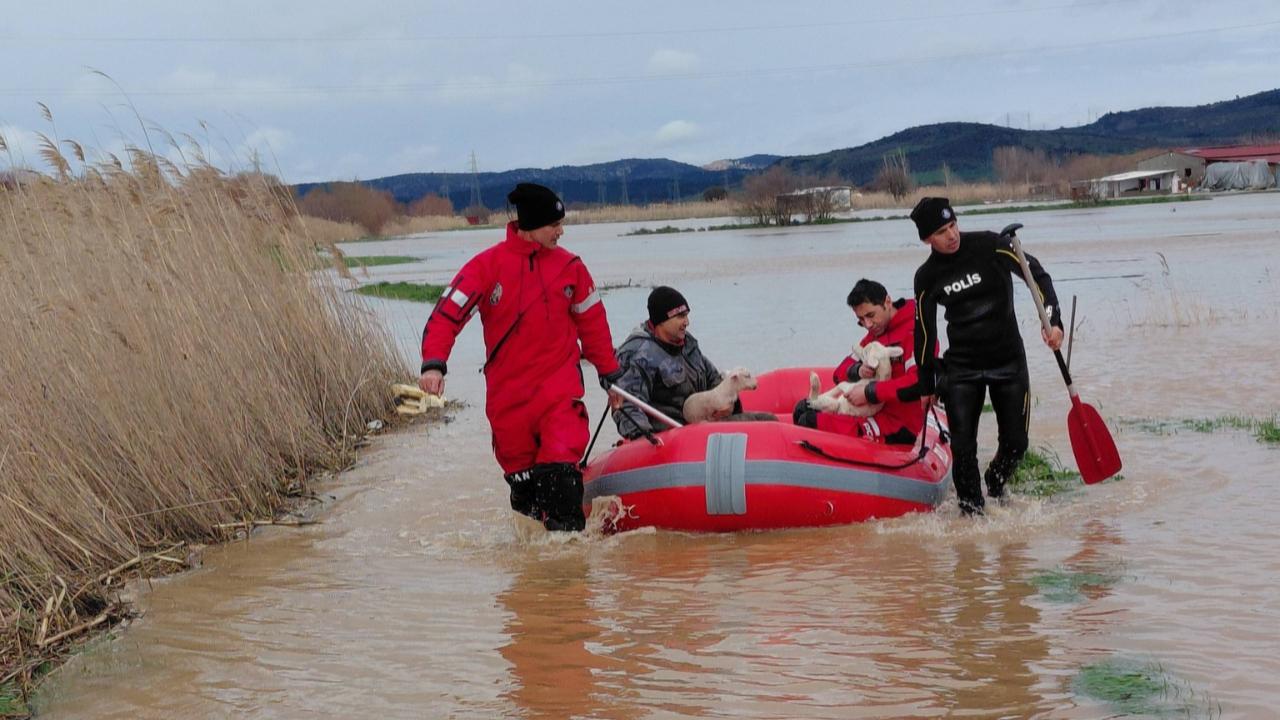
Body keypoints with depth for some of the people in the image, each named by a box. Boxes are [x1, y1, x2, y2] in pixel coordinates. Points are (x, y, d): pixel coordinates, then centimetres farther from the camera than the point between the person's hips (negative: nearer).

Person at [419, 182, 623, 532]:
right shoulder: (488, 265, -5)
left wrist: (610, 375, 17)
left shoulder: (570, 266, 3)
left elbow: (593, 322, 14)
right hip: (507, 391, 0)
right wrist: (433, 364, -24)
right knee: (520, 474, 11)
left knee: (561, 470, -16)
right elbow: (447, 313, -10)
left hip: (559, 385, 0)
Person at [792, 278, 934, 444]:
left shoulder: (914, 332, -15)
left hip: (900, 428, -10)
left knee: (810, 422, -21)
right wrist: (857, 371, -10)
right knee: (804, 408, 7)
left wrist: (869, 392, -23)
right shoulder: (875, 334, 14)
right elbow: (840, 374, 14)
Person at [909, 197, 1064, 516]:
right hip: (961, 369, 1)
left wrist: (1053, 321, -24)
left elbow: (1037, 276, -9)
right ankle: (972, 512, 4)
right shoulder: (927, 277, -2)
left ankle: (995, 486, 34)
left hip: (1008, 361, 0)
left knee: (1015, 443, 4)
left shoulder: (989, 246, -10)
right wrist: (926, 386, 11)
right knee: (963, 447, -8)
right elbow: (924, 333, 8)